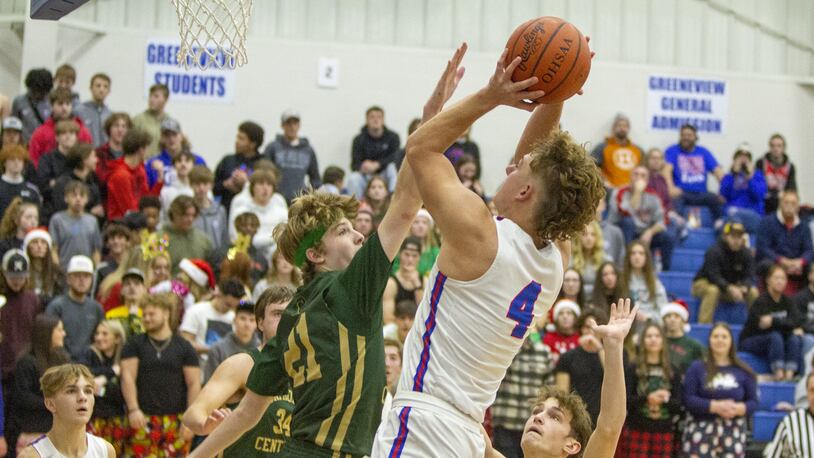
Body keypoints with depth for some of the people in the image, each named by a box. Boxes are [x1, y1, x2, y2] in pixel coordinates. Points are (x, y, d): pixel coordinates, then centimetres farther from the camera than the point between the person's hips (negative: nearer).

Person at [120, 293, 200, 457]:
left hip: (175, 420, 0)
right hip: (143, 419, 0)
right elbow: (127, 377, -1)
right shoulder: (135, 345, 9)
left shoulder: (184, 347, 9)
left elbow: (194, 384, 5)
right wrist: (133, 409, -13)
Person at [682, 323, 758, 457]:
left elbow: (753, 402, 7)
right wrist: (715, 406, -18)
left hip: (733, 432, 2)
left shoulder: (743, 371, 9)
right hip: (700, 431, -2)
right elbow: (688, 399, -6)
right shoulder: (697, 368, 3)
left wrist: (738, 408, -15)